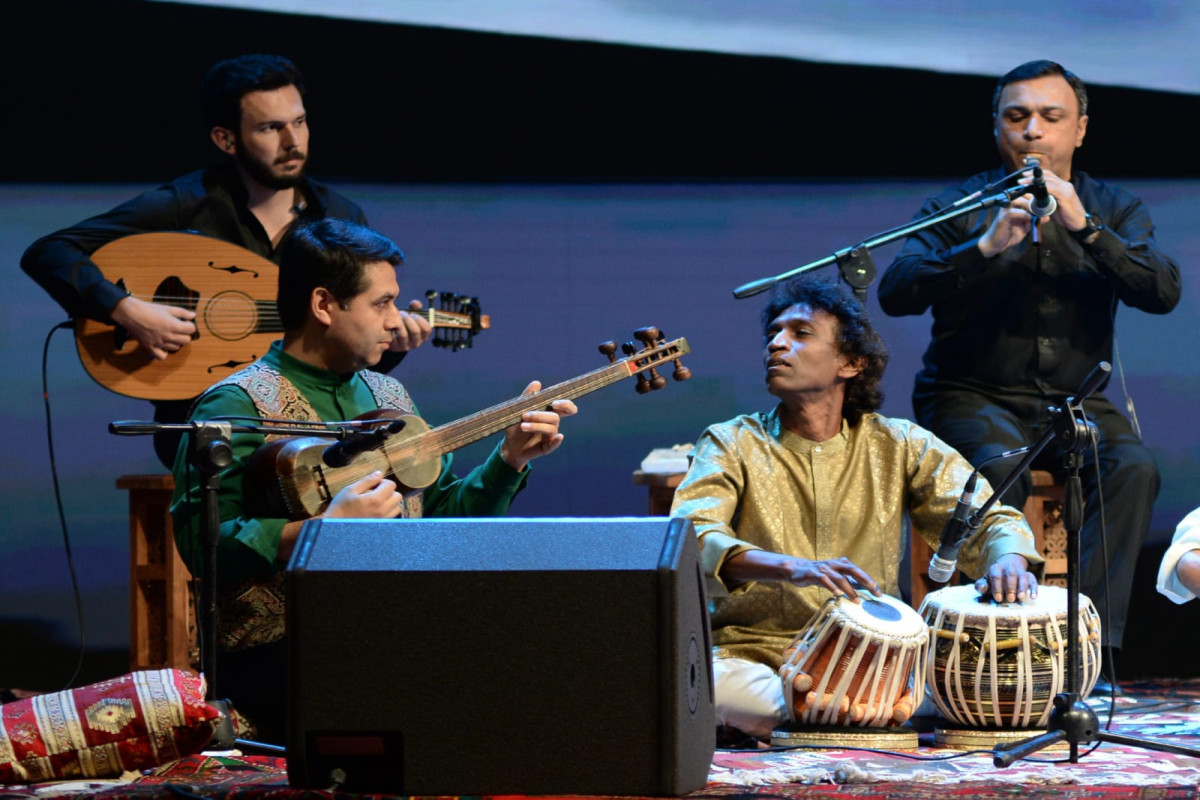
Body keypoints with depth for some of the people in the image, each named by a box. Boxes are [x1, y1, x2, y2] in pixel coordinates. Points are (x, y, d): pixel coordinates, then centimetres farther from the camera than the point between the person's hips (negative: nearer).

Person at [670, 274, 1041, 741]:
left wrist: (1007, 561, -24)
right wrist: (792, 568, -34)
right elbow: (689, 535, -15)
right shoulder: (732, 444, 3)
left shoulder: (900, 445, 9)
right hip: (754, 654, -1)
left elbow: (985, 516, 3)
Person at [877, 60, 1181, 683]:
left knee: (1133, 466, -28)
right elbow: (896, 293, -13)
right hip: (973, 393, -2)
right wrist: (987, 245, -27)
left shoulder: (1114, 209, 8)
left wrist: (1083, 227, -23)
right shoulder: (960, 206, 1)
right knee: (1001, 465, -34)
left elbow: (1162, 292, -10)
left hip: (1077, 399, 2)